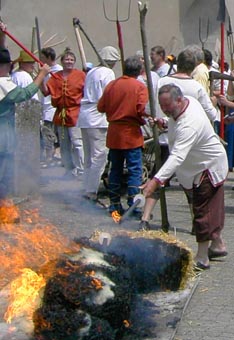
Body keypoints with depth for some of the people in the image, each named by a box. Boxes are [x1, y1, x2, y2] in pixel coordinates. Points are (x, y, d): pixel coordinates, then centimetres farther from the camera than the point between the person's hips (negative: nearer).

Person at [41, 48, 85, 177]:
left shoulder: (80, 75, 0)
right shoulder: (55, 76, 10)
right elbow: (46, 91, 0)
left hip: (75, 114, -5)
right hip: (60, 115, 5)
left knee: (77, 143, -10)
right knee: (64, 146, 10)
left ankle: (80, 171, -3)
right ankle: (70, 170, 20)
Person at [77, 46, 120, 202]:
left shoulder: (91, 72, 18)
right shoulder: (108, 73, -7)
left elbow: (88, 94, 16)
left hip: (84, 114, 9)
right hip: (98, 116, -9)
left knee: (89, 157, 14)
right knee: (99, 156, -6)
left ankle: (87, 191, 17)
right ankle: (92, 191, -8)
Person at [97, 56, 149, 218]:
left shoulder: (112, 85, 3)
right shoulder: (140, 87, -8)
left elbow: (101, 107, 5)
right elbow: (142, 110, -17)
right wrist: (143, 121, 2)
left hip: (113, 133, 5)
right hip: (132, 133, -5)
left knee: (115, 169, 13)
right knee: (135, 170, 0)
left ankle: (115, 205, 17)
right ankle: (133, 205, -5)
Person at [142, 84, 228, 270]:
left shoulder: (189, 125, -37)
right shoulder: (188, 101, -8)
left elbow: (177, 156, -49)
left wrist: (156, 180, -58)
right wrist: (166, 124, 0)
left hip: (209, 167, -10)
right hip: (206, 165, 10)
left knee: (203, 211, -6)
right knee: (212, 208, 21)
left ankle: (202, 258, 1)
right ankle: (217, 245, 36)